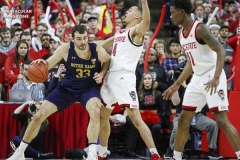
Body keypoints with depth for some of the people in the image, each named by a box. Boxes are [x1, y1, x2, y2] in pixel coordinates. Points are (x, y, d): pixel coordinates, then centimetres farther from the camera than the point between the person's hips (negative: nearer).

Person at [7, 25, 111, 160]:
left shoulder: (97, 50, -19)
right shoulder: (66, 49, -19)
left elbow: (108, 61, 3)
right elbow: (49, 64, -7)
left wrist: (101, 74, -15)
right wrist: (42, 63, -31)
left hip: (89, 87, -2)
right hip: (68, 87, 2)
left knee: (95, 111, -35)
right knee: (39, 116, -3)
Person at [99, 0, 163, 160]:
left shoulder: (136, 31, -5)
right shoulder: (119, 34, 19)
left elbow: (146, 21, -28)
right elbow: (103, 45, 33)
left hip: (124, 78, -9)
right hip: (110, 77, 9)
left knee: (136, 118, -16)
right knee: (102, 116, 17)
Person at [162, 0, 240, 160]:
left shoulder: (199, 28, -16)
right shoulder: (181, 33, 11)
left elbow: (221, 51, -24)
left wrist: (216, 78, -35)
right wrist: (177, 84, 21)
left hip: (212, 77, -9)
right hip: (198, 79, 9)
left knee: (222, 120, -14)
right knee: (183, 119, 10)